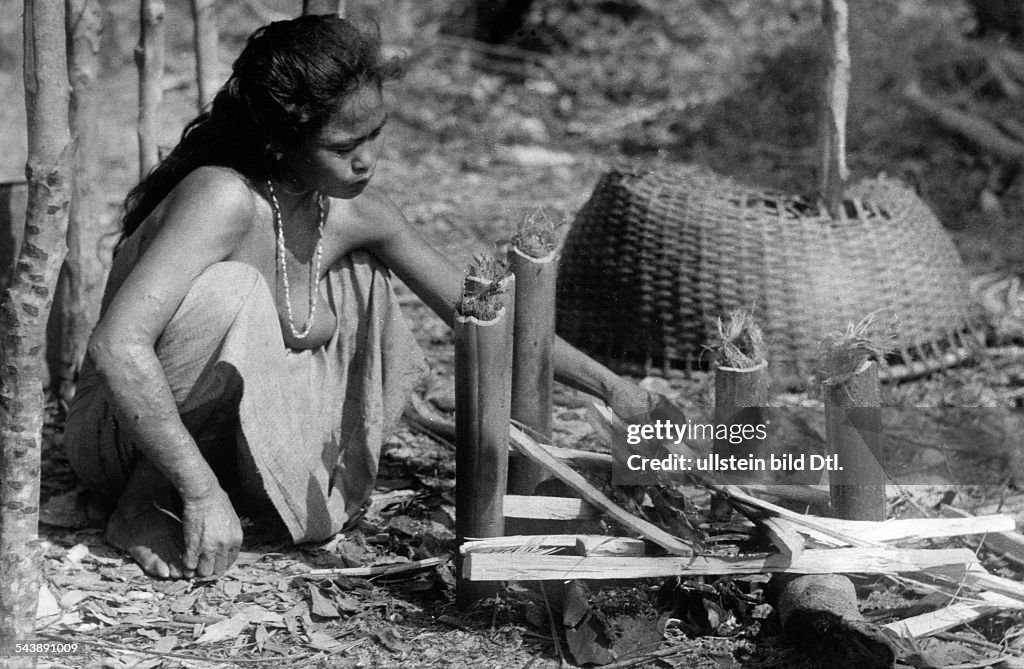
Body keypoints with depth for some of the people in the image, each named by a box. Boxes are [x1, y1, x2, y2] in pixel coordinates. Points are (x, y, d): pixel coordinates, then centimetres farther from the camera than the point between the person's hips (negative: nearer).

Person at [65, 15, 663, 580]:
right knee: (231, 290, -31)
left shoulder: (357, 214, -7)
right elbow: (118, 345, -38)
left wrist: (606, 383, 4)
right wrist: (202, 491, -39)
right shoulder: (226, 199, -28)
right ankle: (146, 507, -16)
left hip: (226, 432, 6)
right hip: (116, 430, -6)